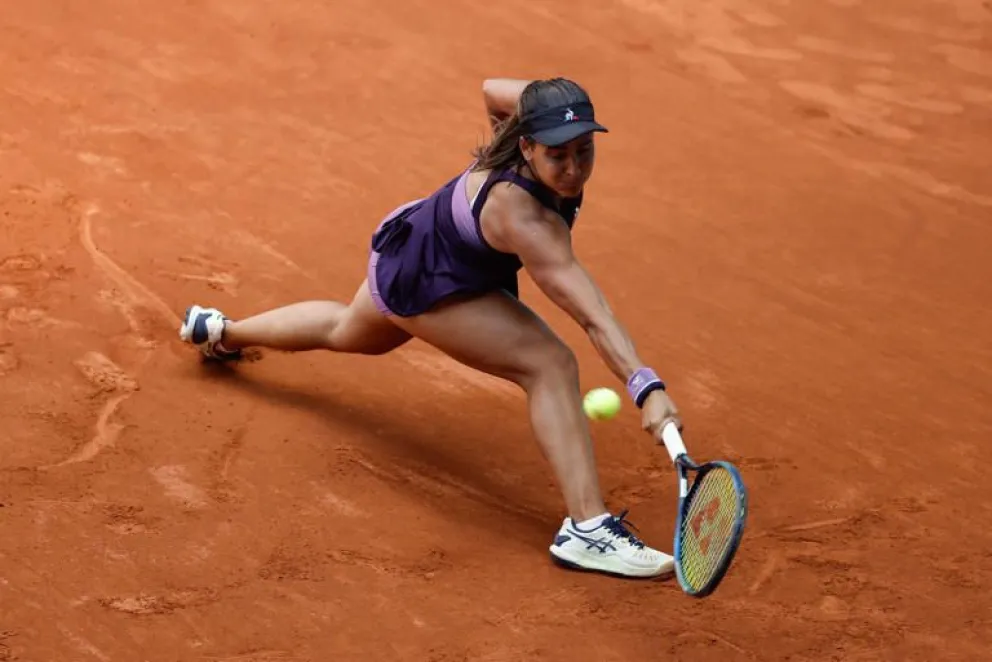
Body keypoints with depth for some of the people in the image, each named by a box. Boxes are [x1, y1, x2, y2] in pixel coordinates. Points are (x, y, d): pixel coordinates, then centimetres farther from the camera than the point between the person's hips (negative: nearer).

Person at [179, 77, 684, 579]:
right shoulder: (525, 219, -43)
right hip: (426, 283, -9)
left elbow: (494, 89, 2)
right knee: (550, 365, -25)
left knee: (346, 331, 39)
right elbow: (594, 317, -51)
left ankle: (219, 331, 64)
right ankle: (586, 529, -25)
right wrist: (647, 388, -59)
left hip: (407, 250, 9)